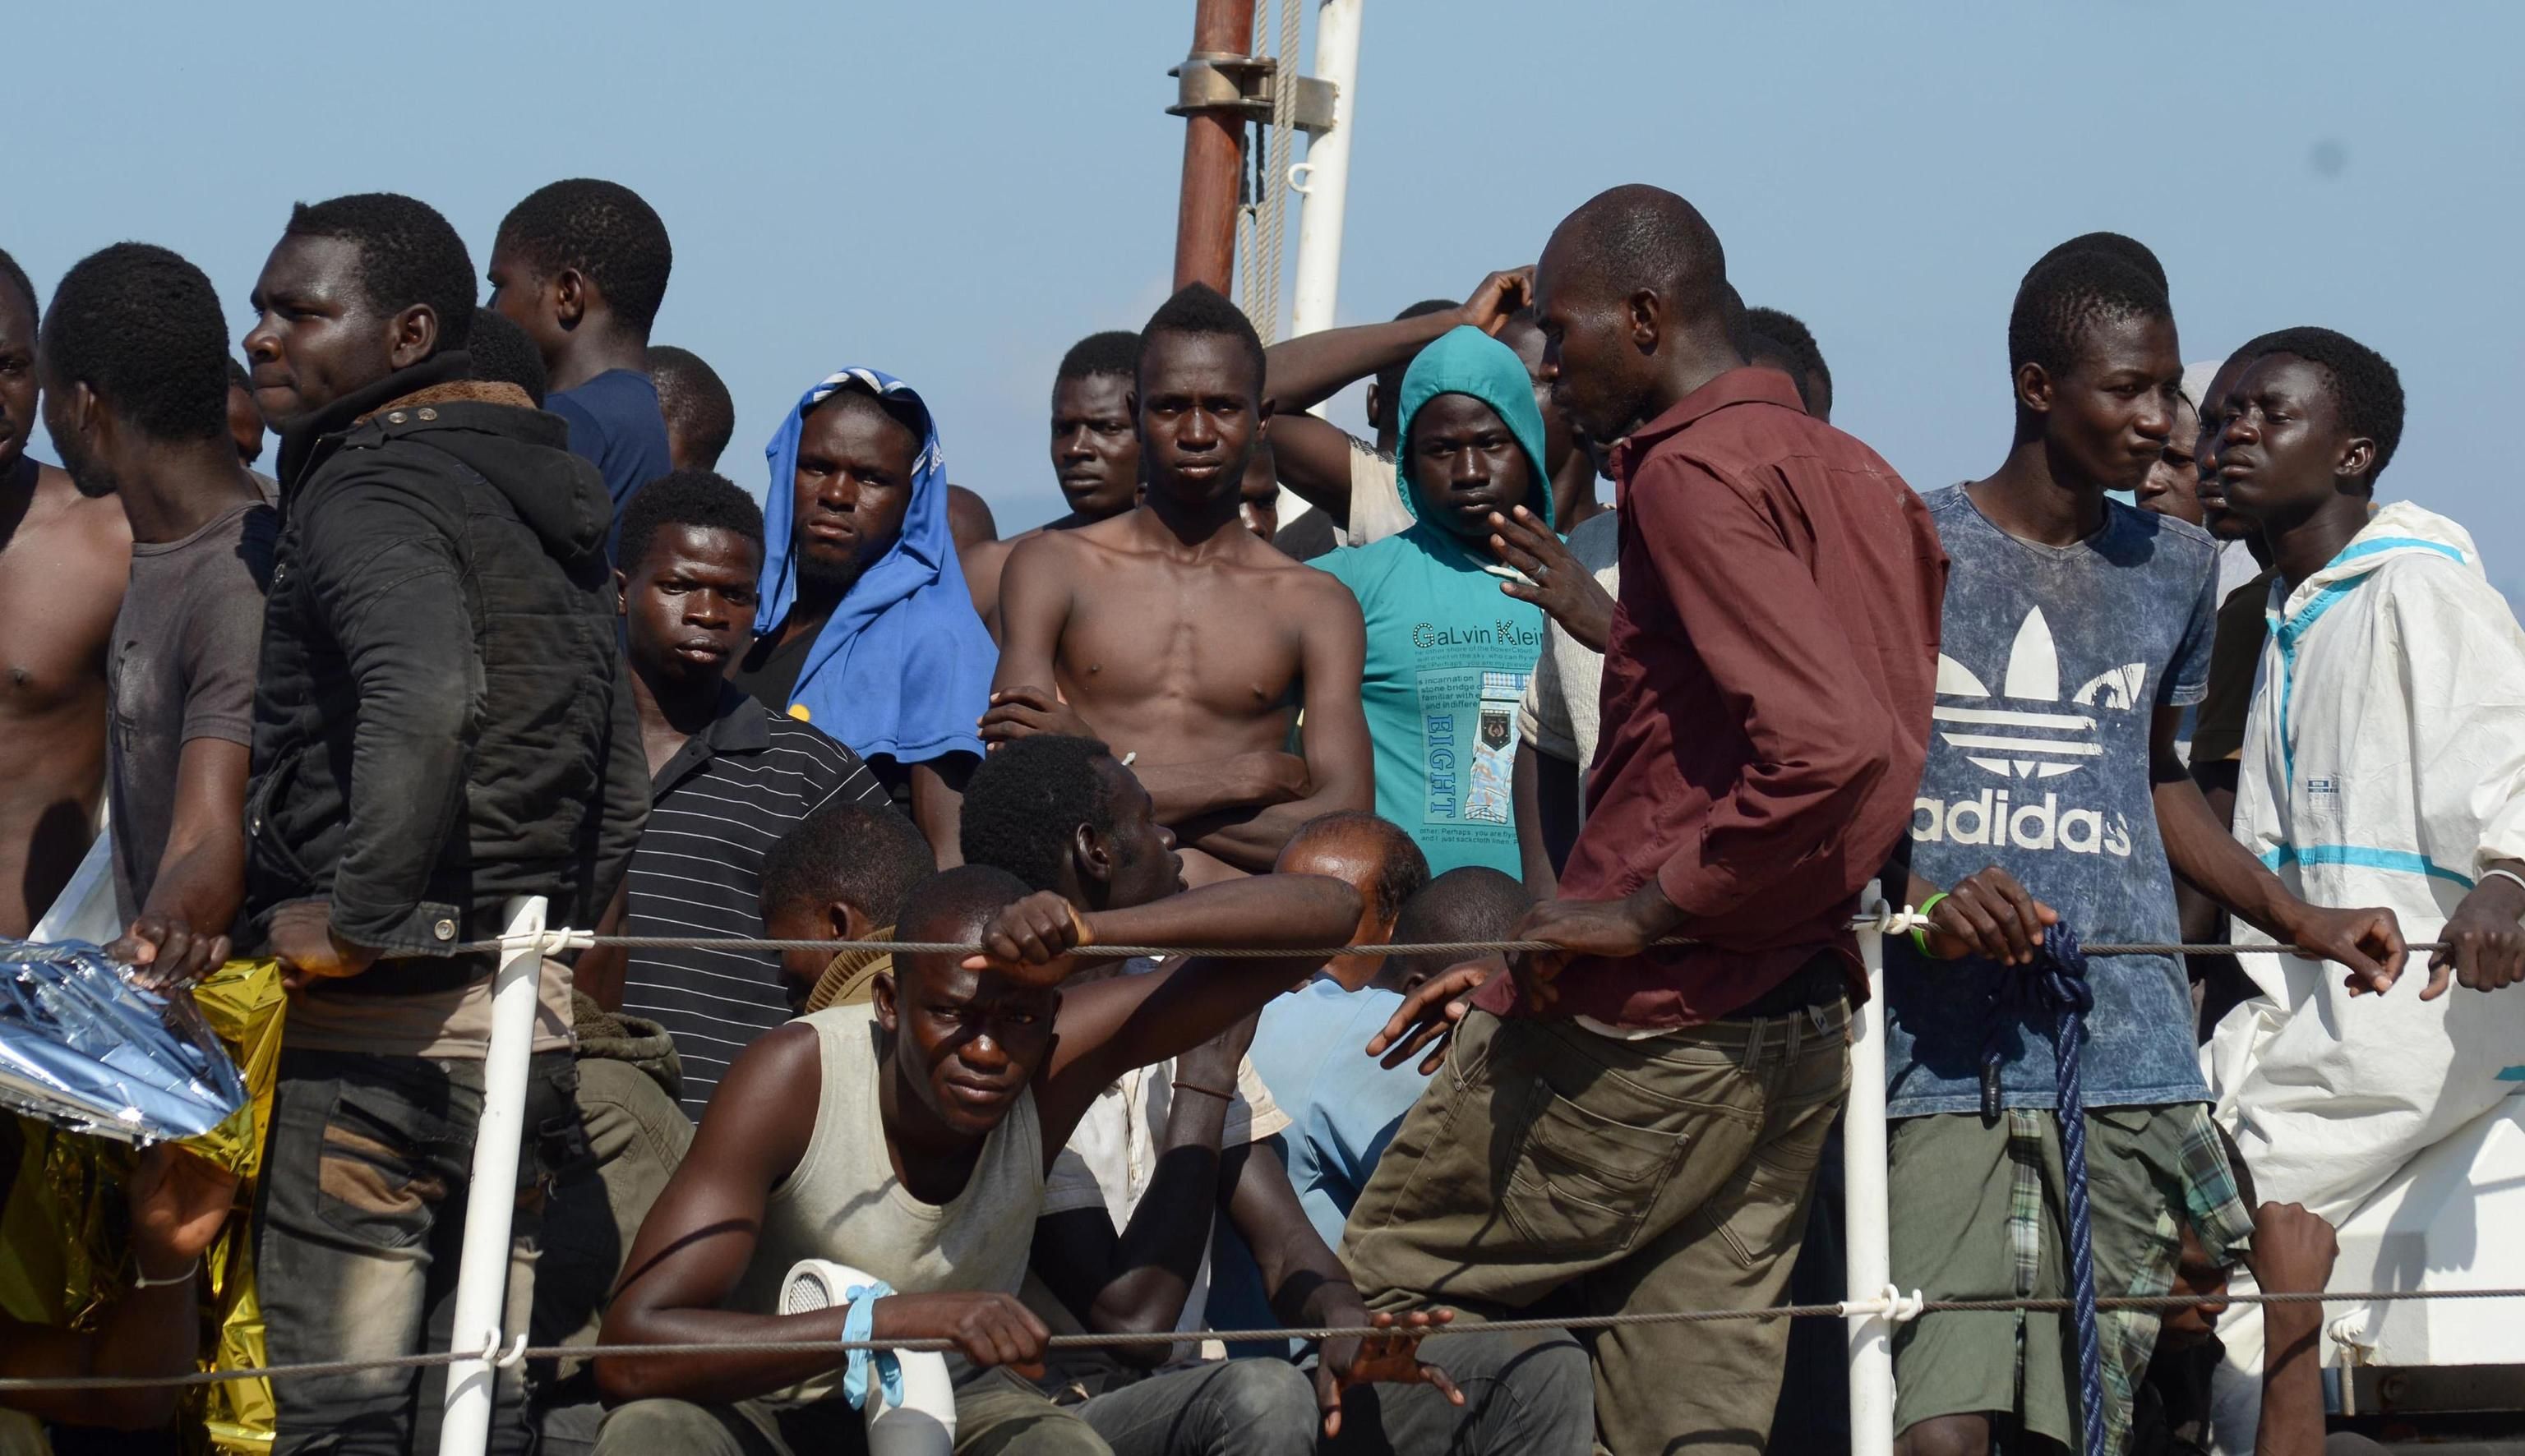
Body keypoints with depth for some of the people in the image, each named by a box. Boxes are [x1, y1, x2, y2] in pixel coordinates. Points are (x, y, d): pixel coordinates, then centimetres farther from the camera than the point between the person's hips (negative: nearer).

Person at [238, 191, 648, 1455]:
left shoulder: (370, 490, -11)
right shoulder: (541, 500, 18)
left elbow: (423, 698, -31)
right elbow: (617, 791, 21)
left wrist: (360, 919, -25)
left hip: (377, 1019, -9)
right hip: (524, 1014, 9)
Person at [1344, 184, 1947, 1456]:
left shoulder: (1695, 469, -13)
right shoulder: (1852, 476, 16)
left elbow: (1828, 747, -27)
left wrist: (1643, 913, -17)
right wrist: (1524, 968, 21)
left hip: (1639, 1035, -9)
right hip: (1796, 1038, 9)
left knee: (1368, 1300, 5)